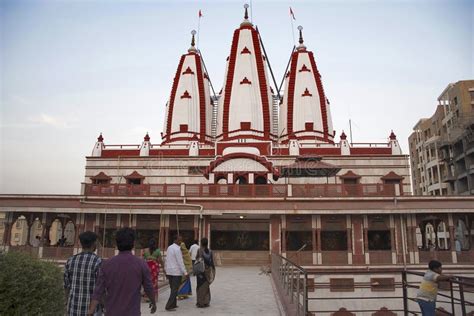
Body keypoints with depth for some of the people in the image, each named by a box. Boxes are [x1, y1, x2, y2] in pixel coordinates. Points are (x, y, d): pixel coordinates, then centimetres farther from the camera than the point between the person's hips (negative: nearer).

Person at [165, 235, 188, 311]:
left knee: (172, 289, 17)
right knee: (175, 290, -3)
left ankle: (173, 304, 24)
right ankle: (169, 306, -4)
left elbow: (167, 260, 15)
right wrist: (185, 272, -14)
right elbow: (180, 262, -18)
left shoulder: (169, 248, 10)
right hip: (176, 272, -9)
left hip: (169, 271, 9)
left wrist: (166, 270, 21)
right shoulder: (177, 249, -16)